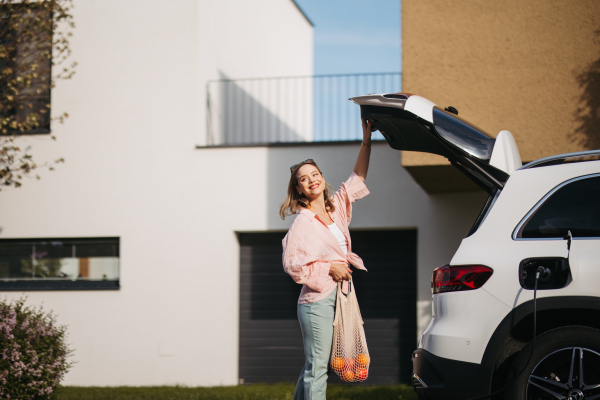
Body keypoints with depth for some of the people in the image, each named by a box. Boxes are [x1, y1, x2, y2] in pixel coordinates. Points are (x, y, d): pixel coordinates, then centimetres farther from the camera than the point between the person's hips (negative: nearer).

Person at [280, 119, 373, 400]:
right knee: (317, 366, -9)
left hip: (338, 296, 7)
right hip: (317, 300, -7)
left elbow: (357, 178, 18)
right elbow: (291, 263, -11)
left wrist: (366, 142, 12)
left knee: (313, 366, 11)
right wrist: (329, 267, -12)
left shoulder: (336, 208, 12)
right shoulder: (303, 222, -7)